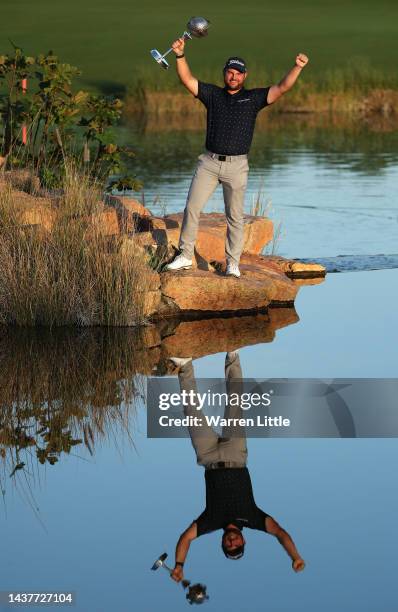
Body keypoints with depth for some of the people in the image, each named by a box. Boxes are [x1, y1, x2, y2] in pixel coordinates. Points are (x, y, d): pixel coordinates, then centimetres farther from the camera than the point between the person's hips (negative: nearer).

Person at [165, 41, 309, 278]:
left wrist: (297, 68, -22)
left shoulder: (253, 98, 3)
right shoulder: (213, 94, 9)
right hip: (209, 161, 2)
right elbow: (188, 79, 2)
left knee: (235, 216, 3)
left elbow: (282, 88, -7)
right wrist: (180, 55, -13)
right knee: (192, 208, 0)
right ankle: (185, 257, 9)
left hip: (236, 165, -2)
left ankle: (233, 263, 10)